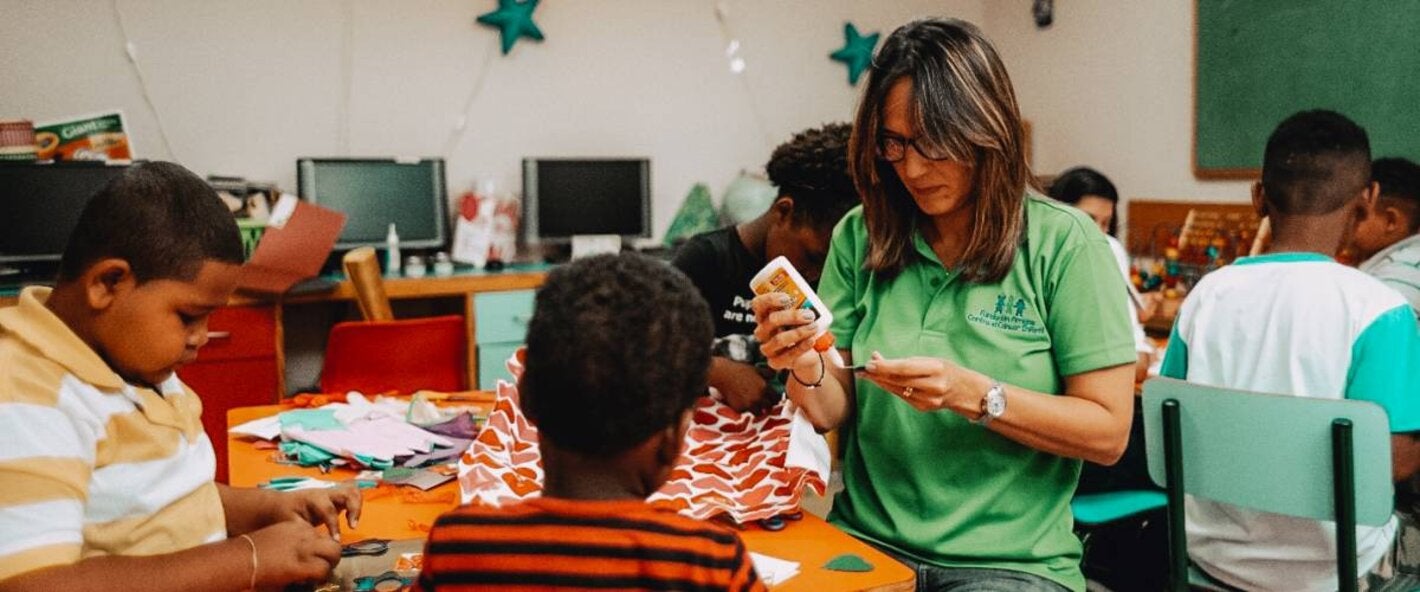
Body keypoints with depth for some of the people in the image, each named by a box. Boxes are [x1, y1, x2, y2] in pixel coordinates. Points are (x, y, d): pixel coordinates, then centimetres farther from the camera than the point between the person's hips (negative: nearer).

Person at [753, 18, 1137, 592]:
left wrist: (975, 395, -20)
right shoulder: (859, 238, 2)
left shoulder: (1064, 243, -7)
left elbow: (1108, 432, -6)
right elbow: (836, 413, 4)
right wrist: (807, 371, -18)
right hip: (867, 543, 2)